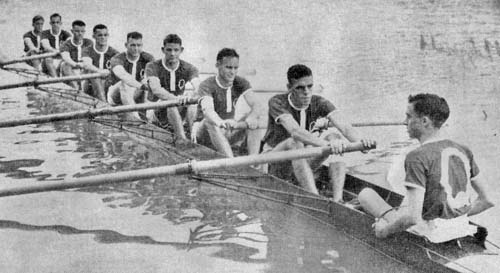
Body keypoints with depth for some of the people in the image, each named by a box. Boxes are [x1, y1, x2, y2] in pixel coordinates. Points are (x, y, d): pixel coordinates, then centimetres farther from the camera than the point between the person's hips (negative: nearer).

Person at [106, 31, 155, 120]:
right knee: (124, 83, -36)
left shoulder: (147, 58, -10)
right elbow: (123, 75, -44)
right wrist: (140, 85, -61)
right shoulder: (117, 59, -22)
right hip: (115, 96, -3)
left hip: (135, 96, 3)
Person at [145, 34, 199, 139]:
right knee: (172, 106, -35)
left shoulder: (188, 68, -5)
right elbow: (156, 89, -31)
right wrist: (176, 98, -50)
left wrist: (191, 96, -50)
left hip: (179, 108, 3)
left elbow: (199, 87, -25)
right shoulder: (153, 67, -12)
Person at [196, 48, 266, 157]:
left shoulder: (241, 83, -5)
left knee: (255, 120, -18)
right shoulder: (207, 85, -19)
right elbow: (207, 110, -40)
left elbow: (257, 105, -20)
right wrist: (220, 123, -62)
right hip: (205, 134, -4)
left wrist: (250, 119, -44)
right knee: (210, 122, -37)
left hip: (228, 132, 4)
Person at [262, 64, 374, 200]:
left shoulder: (319, 103, -9)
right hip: (274, 165, -4)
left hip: (302, 162, 4)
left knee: (335, 137, -20)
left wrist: (359, 141, -49)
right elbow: (295, 131, -40)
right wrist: (326, 143, -56)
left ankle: (338, 199, -30)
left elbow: (344, 126, -26)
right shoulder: (277, 102, -21)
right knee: (294, 143, -36)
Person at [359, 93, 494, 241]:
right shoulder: (463, 151, 0)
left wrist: (386, 230, -11)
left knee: (366, 194, 3)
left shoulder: (417, 157, -21)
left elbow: (413, 217, -27)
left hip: (429, 232, -6)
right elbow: (486, 201, 7)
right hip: (461, 227, 7)